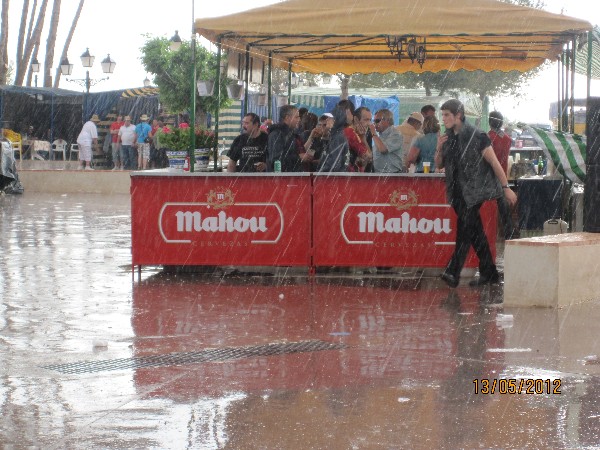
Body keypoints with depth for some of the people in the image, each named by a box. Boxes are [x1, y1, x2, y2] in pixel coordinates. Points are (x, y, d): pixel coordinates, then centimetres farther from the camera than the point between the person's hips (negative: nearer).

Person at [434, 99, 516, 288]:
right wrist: (439, 149, -4)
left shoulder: (476, 136, -10)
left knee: (464, 226, -17)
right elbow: (439, 165, 17)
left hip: (474, 190, -7)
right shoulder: (448, 138, 10)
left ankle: (453, 272, -23)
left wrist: (506, 188, -7)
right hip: (458, 191, 7)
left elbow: (494, 163, -7)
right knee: (475, 232, 11)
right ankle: (489, 273, 17)